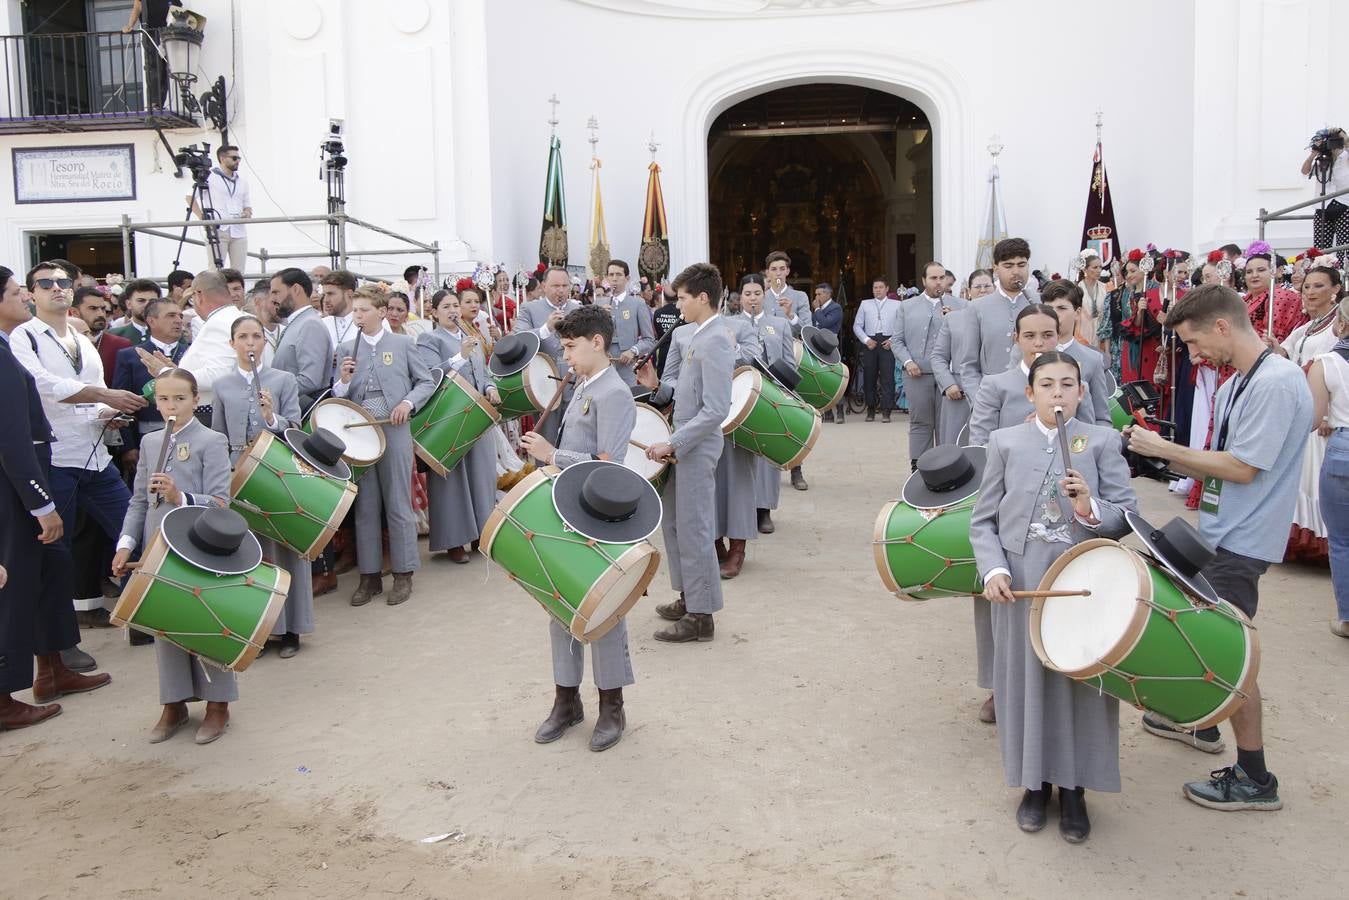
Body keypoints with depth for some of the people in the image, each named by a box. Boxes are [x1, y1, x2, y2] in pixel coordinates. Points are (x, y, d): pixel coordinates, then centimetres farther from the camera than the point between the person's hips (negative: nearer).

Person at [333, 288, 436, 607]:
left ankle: (403, 573, 12)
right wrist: (343, 381, -12)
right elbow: (339, 398, 9)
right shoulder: (347, 350, 10)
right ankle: (369, 575, 16)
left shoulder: (402, 344, 4)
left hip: (395, 432, -3)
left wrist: (408, 402, -10)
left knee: (398, 504, 3)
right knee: (365, 506, 7)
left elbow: (427, 382, 6)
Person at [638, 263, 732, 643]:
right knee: (673, 522, 18)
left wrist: (673, 443, -23)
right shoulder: (692, 334, 10)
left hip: (697, 446, -10)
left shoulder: (715, 341, -19)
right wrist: (658, 385, 5)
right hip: (683, 443, 10)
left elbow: (715, 410, -25)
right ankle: (688, 598, 32)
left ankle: (701, 615, 9)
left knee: (693, 528, -2)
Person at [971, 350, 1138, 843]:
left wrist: (1090, 508, -22)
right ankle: (1035, 781, 30)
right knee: (1026, 682, 10)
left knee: (1081, 684, 8)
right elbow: (982, 520, 5)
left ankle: (1073, 789, 26)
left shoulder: (1102, 441, 1)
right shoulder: (1006, 442, 4)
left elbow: (1128, 515, -2)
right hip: (1020, 589, 1)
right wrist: (993, 570, -10)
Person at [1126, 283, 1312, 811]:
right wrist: (1163, 457, 0)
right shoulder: (1237, 384, 9)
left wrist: (1165, 448, -15)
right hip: (1220, 531, 9)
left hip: (1241, 542, -9)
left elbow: (1242, 469, -22)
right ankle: (1202, 720, 43)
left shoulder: (1276, 382, -21)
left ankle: (1254, 779, 10)